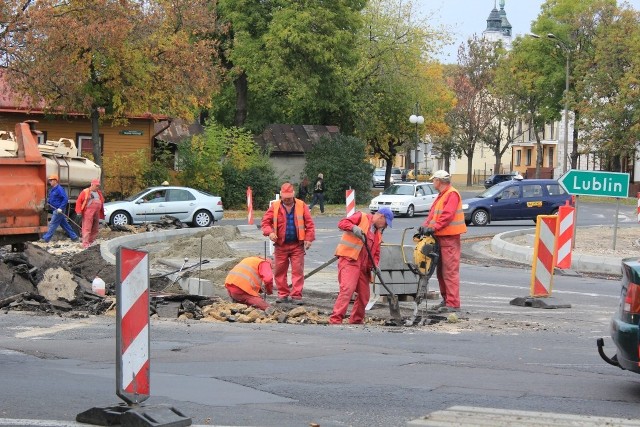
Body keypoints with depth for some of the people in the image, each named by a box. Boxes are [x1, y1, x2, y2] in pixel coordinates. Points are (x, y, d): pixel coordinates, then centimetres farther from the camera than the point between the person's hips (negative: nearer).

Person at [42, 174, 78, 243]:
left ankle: (45, 239, -3)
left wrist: (61, 208, -26)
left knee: (52, 224, -6)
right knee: (64, 224, 13)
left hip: (58, 210, -10)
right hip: (55, 210, 10)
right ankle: (73, 237, 19)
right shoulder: (52, 189, 13)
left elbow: (65, 199, -21)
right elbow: (51, 199, 26)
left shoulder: (59, 189, -16)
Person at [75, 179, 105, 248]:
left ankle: (91, 242, 20)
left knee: (95, 229, 11)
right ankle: (85, 244, -12)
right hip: (88, 213, -7)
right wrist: (79, 212, -11)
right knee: (87, 228, -10)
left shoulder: (99, 193, 17)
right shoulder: (85, 192, -2)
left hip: (97, 213, 7)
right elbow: (79, 201, -4)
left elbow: (102, 202, 21)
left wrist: (102, 213, 17)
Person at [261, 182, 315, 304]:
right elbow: (266, 221, 2)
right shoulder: (275, 207, 3)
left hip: (297, 245, -1)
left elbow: (309, 223, 1)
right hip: (281, 244, 1)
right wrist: (270, 232, -17)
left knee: (298, 270, -3)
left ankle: (296, 295, 0)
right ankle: (283, 294, 15)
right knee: (280, 271, 5)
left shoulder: (301, 206, 2)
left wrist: (309, 238, -8)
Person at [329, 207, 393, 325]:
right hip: (349, 260, -8)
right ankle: (335, 320, -24)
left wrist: (375, 266, 3)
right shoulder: (361, 217, 3)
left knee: (364, 295, 10)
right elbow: (342, 223, -8)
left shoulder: (378, 233, 24)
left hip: (363, 265, 8)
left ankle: (356, 321, 24)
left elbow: (376, 253, 22)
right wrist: (354, 228, -26)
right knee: (347, 289, -21)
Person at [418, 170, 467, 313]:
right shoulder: (441, 195, 20)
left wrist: (434, 227, -26)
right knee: (441, 271, 15)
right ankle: (446, 300, 23)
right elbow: (433, 213, 15)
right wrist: (425, 225, 0)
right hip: (440, 237, 10)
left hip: (449, 238, -10)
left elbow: (447, 215, -23)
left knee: (450, 271, -11)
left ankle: (453, 304, -12)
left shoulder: (452, 194, -13)